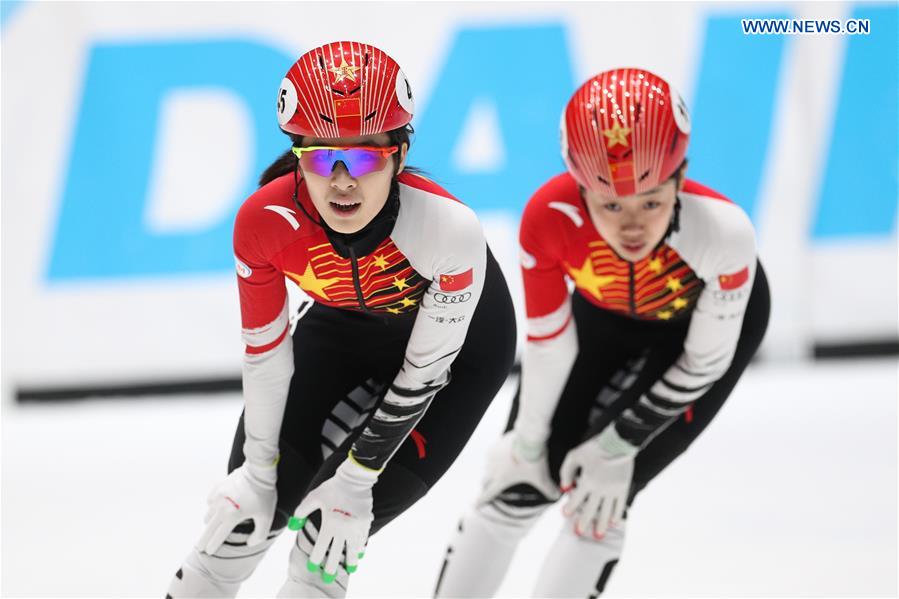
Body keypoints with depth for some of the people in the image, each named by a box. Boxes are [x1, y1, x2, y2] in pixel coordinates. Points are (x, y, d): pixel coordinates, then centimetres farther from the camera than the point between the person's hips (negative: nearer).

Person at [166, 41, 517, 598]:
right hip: (344, 323, 3)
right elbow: (265, 350, -13)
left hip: (462, 339, -3)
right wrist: (260, 467, -5)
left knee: (337, 523, -10)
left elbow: (424, 370, -25)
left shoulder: (449, 228, -39)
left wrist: (356, 479, -18)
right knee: (248, 510, -1)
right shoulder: (265, 222, -30)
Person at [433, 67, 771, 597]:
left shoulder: (723, 232, -41)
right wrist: (529, 443, -5)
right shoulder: (550, 217, -36)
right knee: (520, 483, 2)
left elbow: (704, 362, -23)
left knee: (600, 499, -12)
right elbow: (548, 343, -18)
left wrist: (616, 448, -16)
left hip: (709, 316, -2)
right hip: (606, 313, 2)